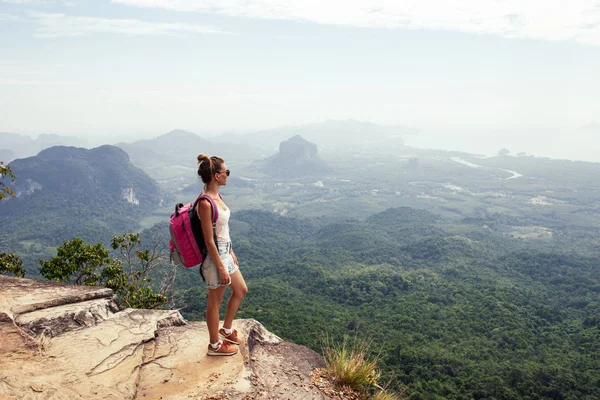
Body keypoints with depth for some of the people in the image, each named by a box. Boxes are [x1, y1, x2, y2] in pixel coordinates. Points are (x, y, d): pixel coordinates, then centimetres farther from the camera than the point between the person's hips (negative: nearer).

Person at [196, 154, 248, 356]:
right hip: (215, 257, -9)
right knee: (215, 301, 9)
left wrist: (231, 253, 18)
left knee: (241, 290, 21)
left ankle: (226, 329, 41)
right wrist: (221, 268, -18)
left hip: (225, 252, 9)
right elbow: (209, 241, -22)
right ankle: (215, 345, 29)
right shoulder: (205, 203, -25)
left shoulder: (216, 196, 3)